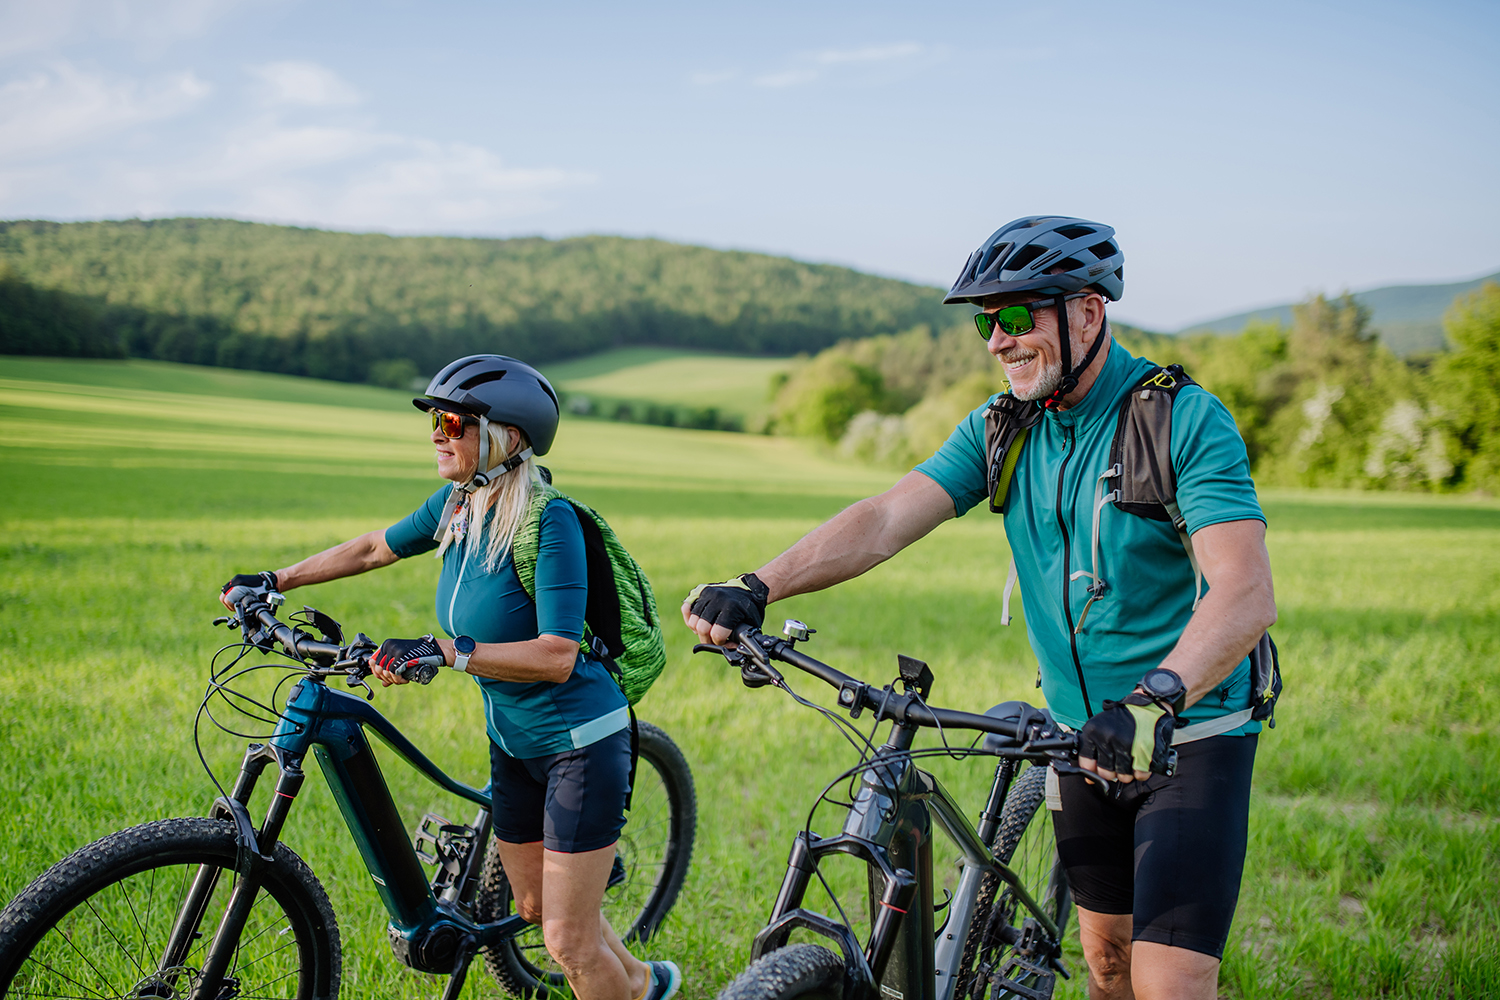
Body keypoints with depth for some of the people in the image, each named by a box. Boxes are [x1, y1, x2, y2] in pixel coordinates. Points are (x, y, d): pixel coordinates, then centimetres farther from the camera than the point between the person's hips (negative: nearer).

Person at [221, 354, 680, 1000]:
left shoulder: (549, 521, -24)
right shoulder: (455, 506, -2)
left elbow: (556, 657, -30)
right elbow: (374, 549, 16)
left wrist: (443, 651, -35)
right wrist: (276, 580, 19)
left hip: (580, 743, -8)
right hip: (513, 745, 8)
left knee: (567, 941, -2)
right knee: (536, 908, 21)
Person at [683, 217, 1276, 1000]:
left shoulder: (1187, 421, -18)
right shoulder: (1001, 430, 0)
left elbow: (1246, 594, -30)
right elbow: (887, 519, -12)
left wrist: (1157, 697, -47)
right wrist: (757, 587, -26)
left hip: (1192, 732, -5)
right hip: (1084, 735, 6)